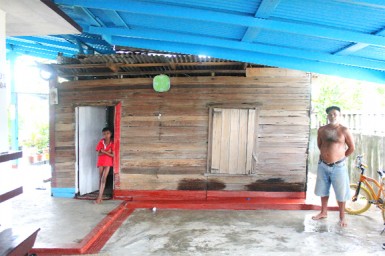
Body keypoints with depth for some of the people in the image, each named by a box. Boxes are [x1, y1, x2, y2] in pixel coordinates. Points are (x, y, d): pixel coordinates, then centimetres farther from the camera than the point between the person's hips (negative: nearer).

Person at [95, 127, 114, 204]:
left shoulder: (112, 143, -7)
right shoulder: (101, 142, -2)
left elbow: (113, 155, -12)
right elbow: (99, 154, -6)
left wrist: (104, 151, -18)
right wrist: (107, 152, -16)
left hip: (108, 162, -3)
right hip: (100, 162, 3)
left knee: (103, 179, -11)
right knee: (100, 179, 8)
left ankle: (99, 197, -13)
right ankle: (100, 196, 15)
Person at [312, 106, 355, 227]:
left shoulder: (344, 130, -8)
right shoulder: (322, 130, 1)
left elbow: (351, 147, 1)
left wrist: (341, 157, 7)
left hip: (338, 166, -3)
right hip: (323, 165, 4)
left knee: (341, 192, 7)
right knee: (323, 190, 15)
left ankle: (342, 217, 23)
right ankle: (323, 212, 32)